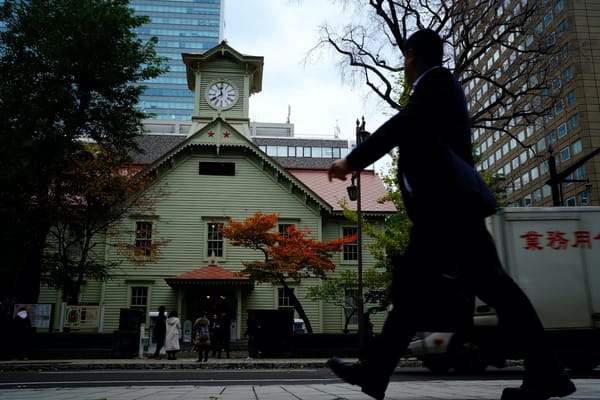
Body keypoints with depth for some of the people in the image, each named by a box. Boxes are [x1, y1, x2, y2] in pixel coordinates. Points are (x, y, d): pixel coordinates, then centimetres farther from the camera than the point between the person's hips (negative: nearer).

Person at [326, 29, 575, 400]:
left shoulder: (438, 80, -1)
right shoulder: (436, 89, 27)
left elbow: (402, 124, -14)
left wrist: (352, 161, -14)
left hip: (449, 204, -10)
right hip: (440, 209, 10)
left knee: (489, 282, -9)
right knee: (409, 284, 3)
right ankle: (375, 370, 4)